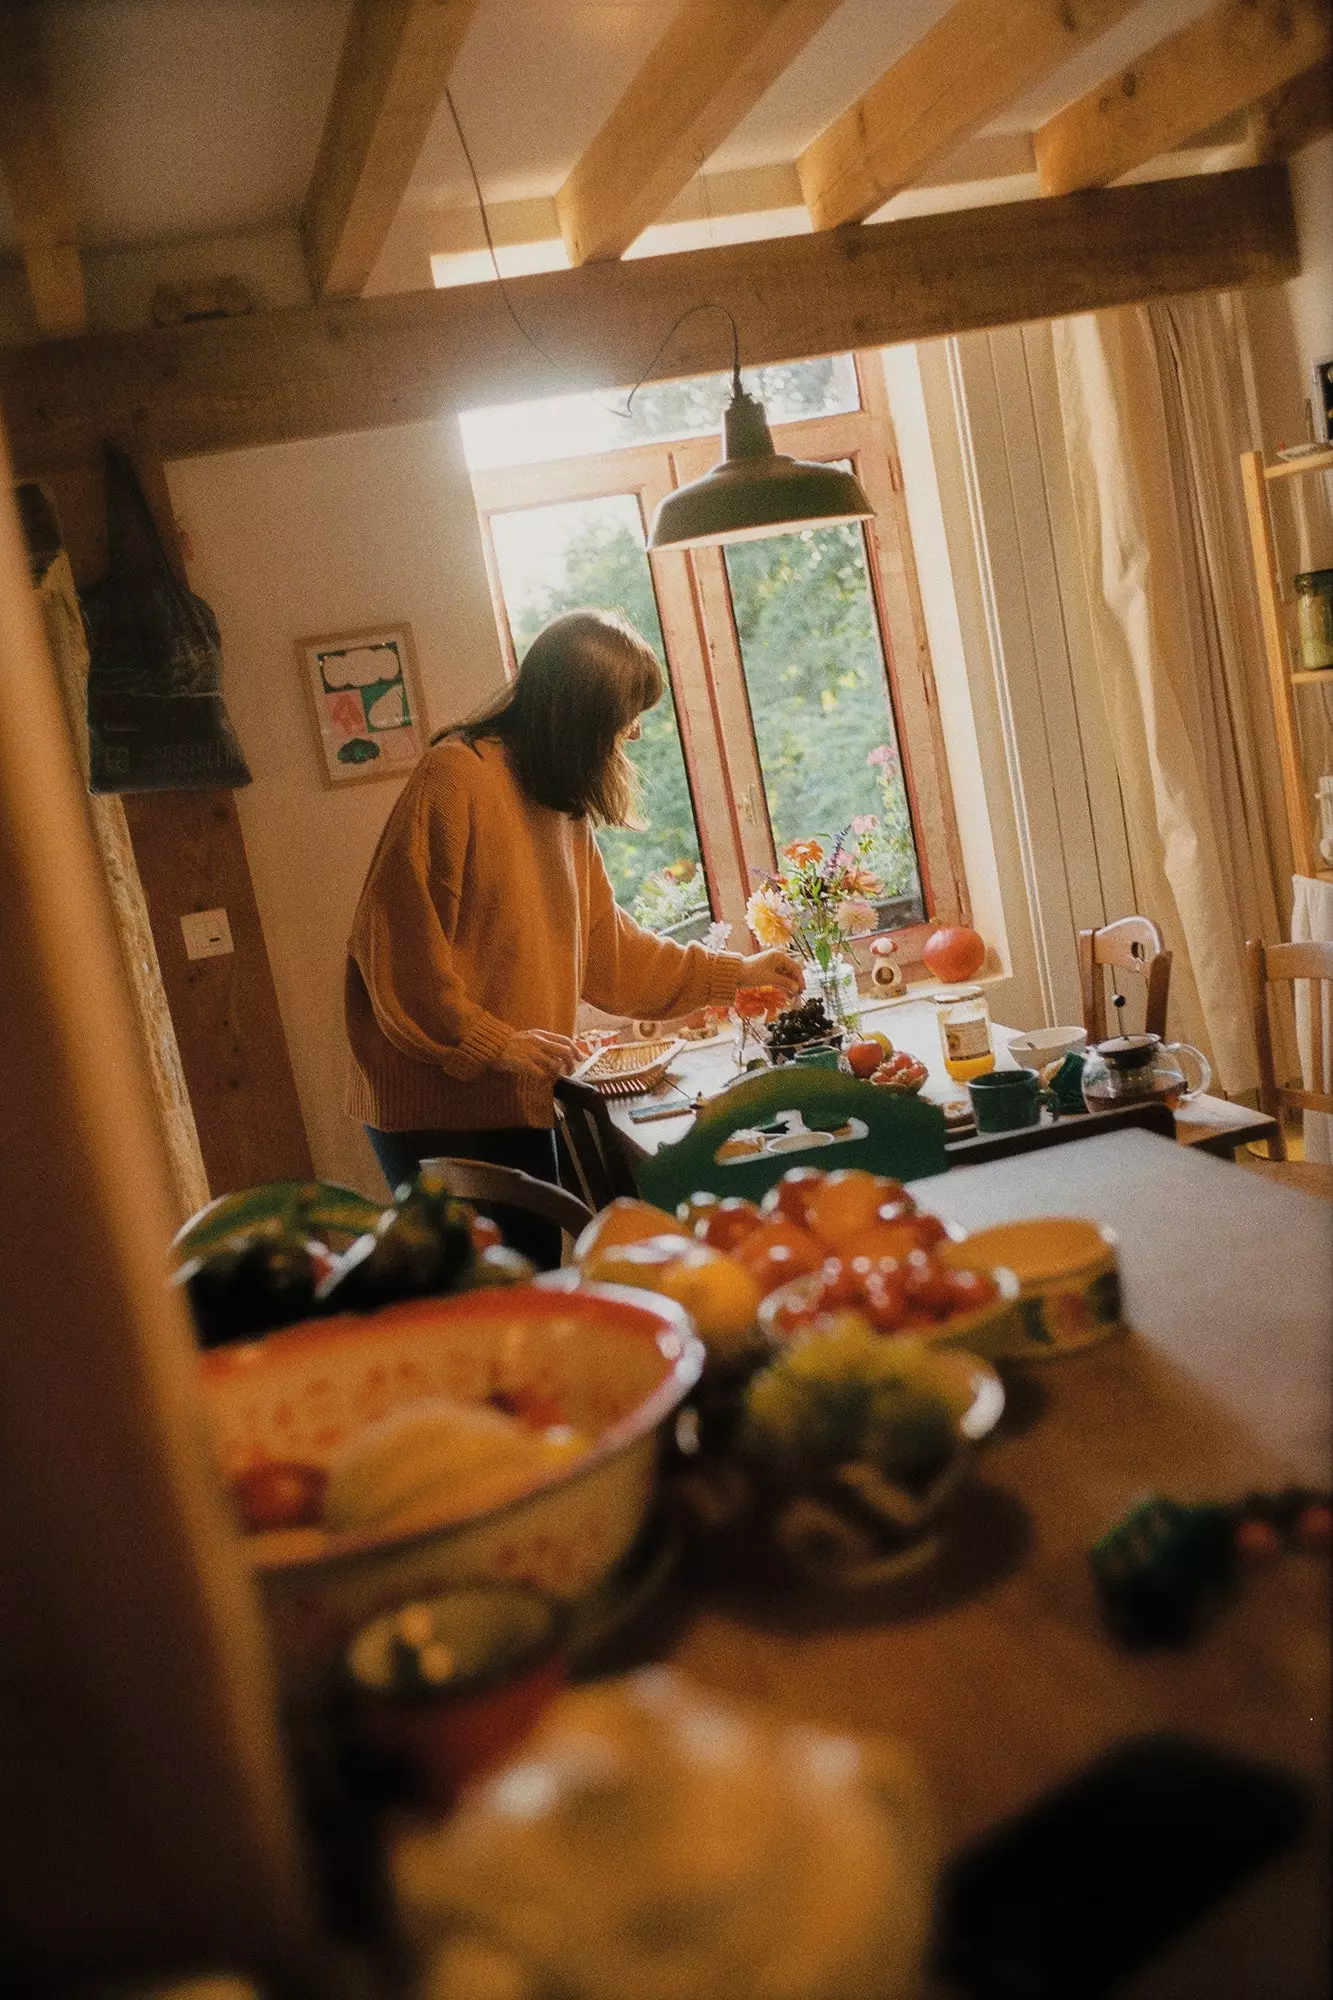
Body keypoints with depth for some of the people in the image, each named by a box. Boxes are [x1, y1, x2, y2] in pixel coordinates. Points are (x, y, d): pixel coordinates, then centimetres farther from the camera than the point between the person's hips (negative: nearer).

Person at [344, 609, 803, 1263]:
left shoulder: (563, 805, 14)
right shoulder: (455, 776, -14)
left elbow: (603, 946, 20)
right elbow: (393, 938, -18)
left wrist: (731, 974, 20)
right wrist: (494, 1042, -20)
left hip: (518, 1103, 8)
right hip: (436, 1107, -8)